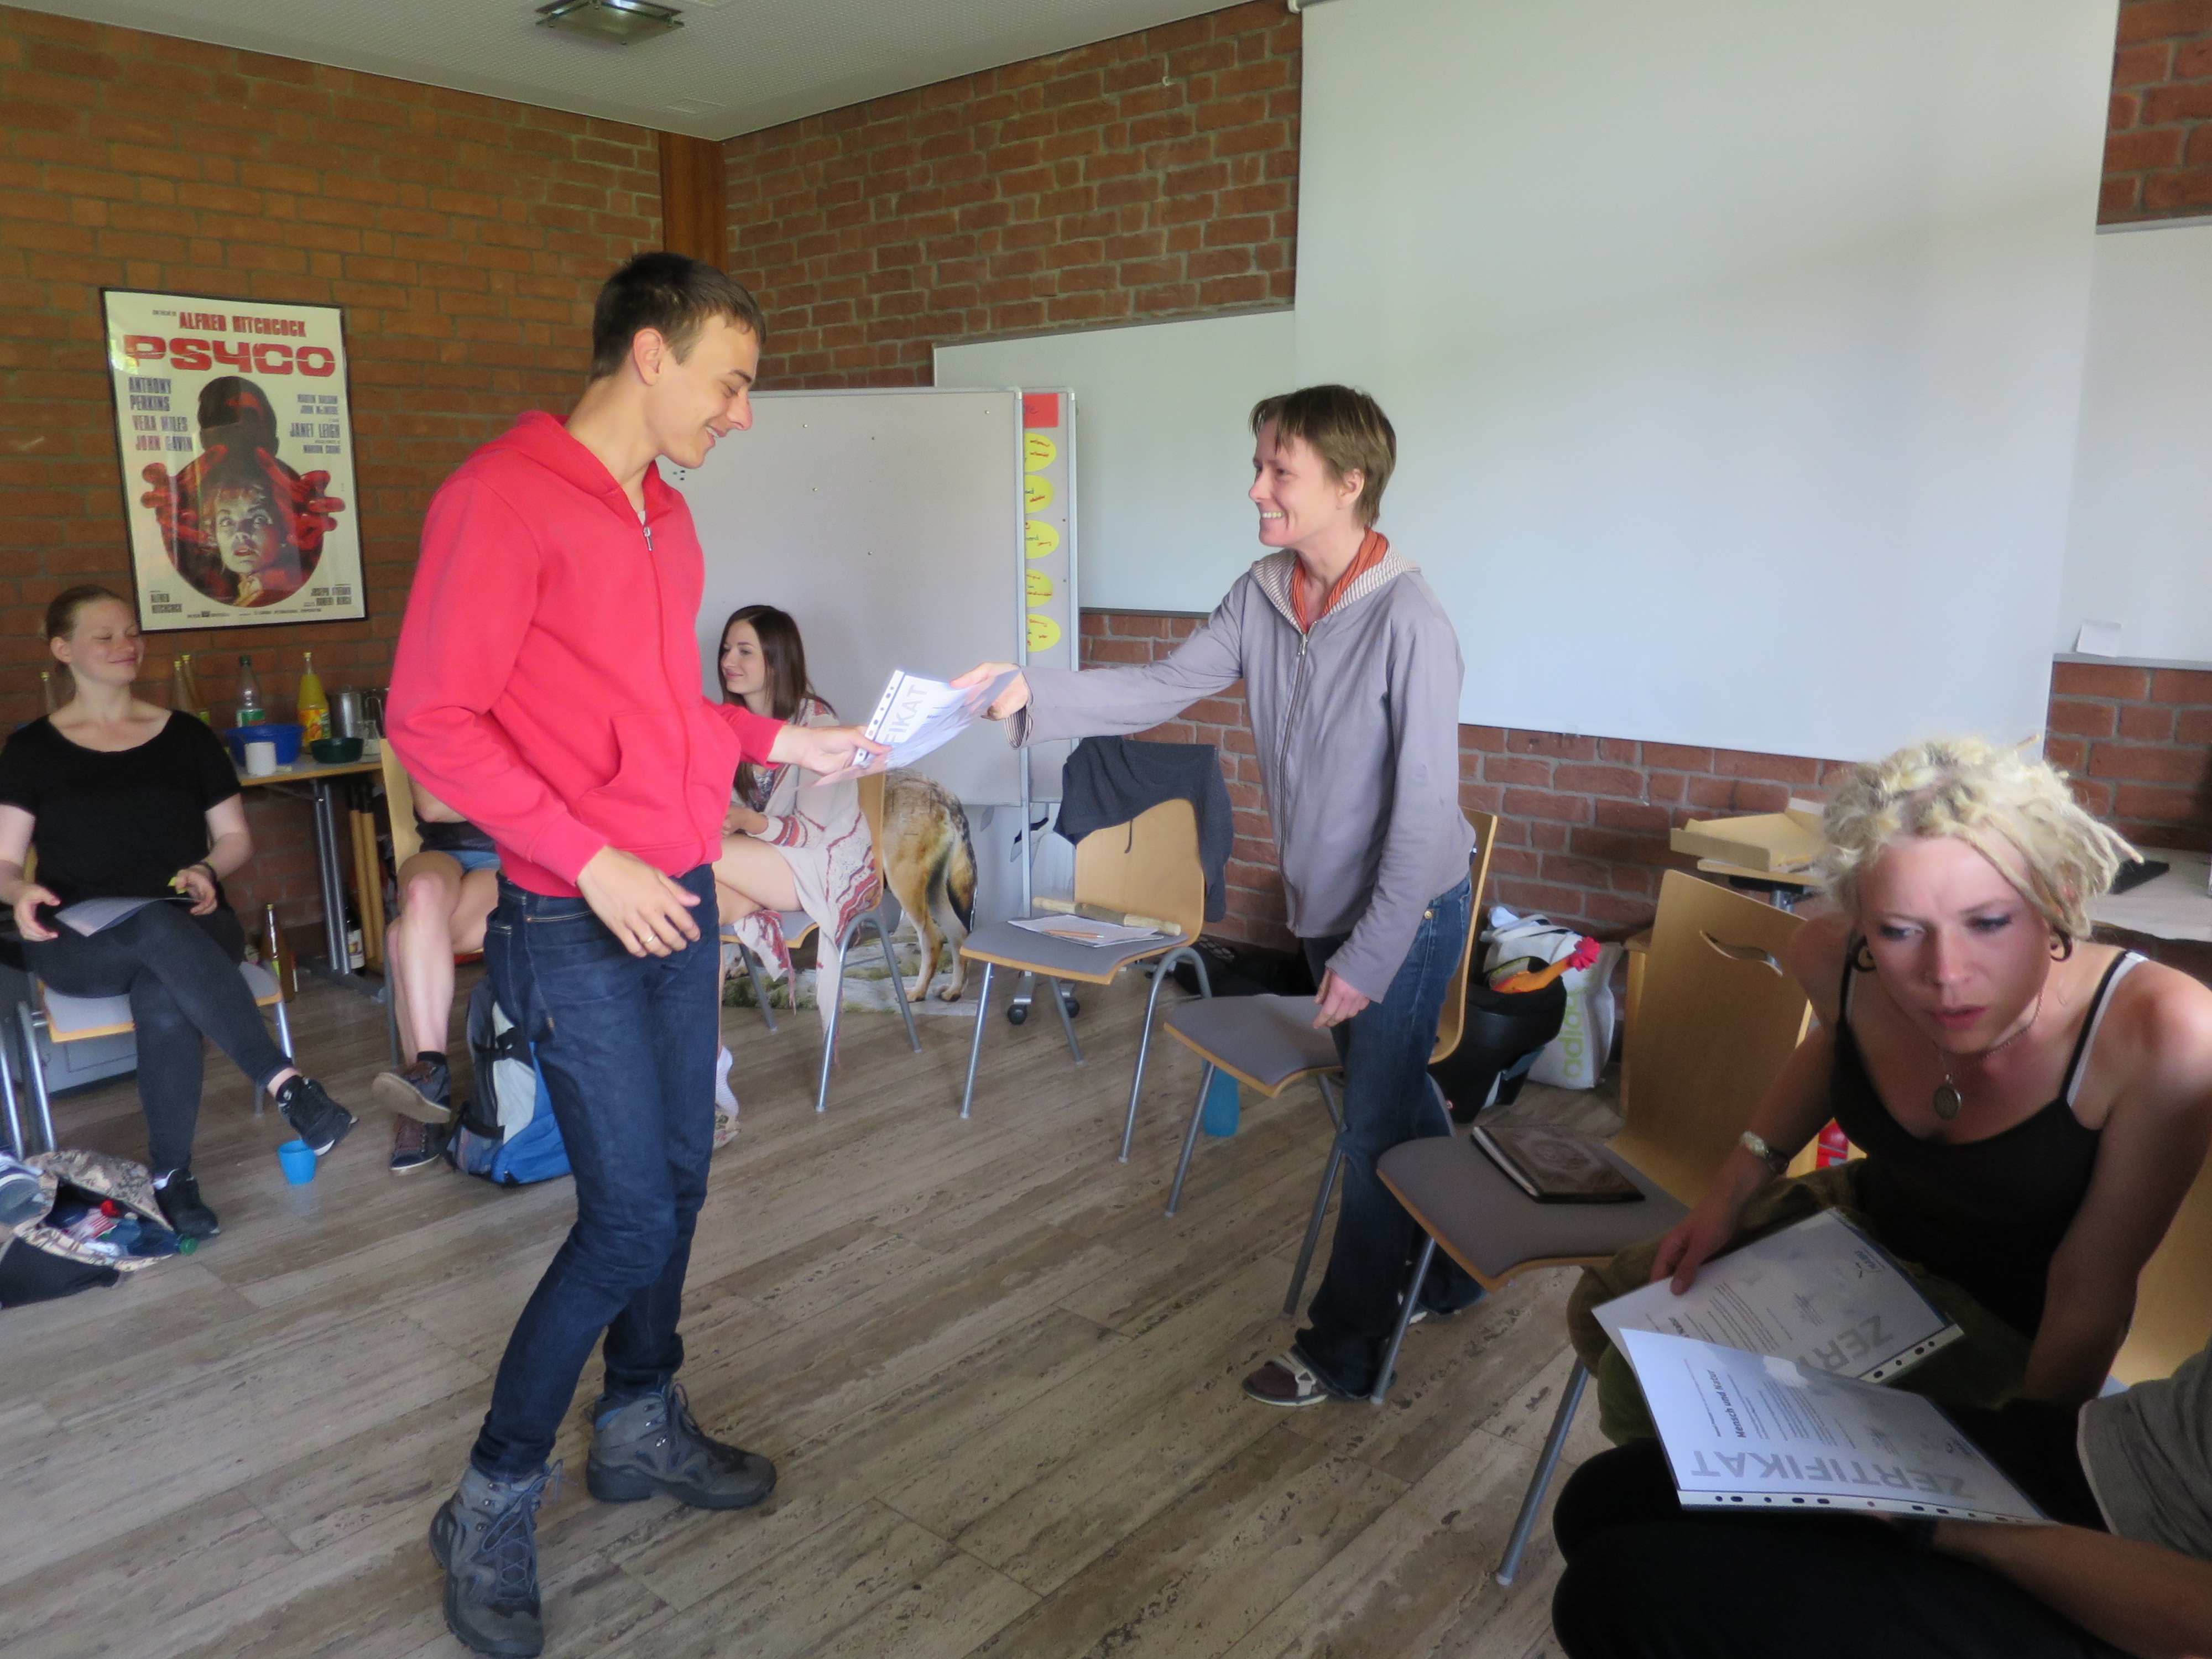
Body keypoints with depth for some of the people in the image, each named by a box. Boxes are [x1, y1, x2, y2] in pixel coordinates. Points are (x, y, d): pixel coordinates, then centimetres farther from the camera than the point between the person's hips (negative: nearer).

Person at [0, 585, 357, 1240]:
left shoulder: (186, 736, 11)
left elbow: (236, 837, 14)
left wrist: (208, 873, -8)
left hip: (192, 928, 1)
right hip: (80, 943, -1)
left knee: (165, 998, -36)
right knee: (158, 927, -38)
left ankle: (171, 1173, -24)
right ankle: (285, 1083, -44)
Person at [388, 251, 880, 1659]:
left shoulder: (667, 515, 12)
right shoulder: (503, 497, -14)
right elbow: (432, 720, -18)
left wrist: (780, 739, 10)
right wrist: (595, 864, -20)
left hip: (681, 902, 8)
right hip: (579, 924, -8)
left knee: (679, 1178, 15)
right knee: (629, 1215, -5)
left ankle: (643, 1425, 36)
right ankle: (495, 1505, 16)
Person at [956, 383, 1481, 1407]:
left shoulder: (1408, 621, -24)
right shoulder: (1264, 593, -3)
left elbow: (1425, 809, -23)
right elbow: (1163, 688, -4)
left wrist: (1370, 957, -20)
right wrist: (1032, 696, -18)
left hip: (1407, 911, -7)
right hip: (1326, 901, 7)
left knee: (1375, 1128, 4)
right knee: (1394, 1105, 21)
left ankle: (1342, 1351, 22)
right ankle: (1448, 1275, 43)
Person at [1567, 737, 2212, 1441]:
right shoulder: (1832, 957, -23)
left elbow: (2090, 1294, -23)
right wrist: (1732, 1189, 1)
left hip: (2002, 1322, -4)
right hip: (1866, 1213, 4)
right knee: (1604, 1309, 8)